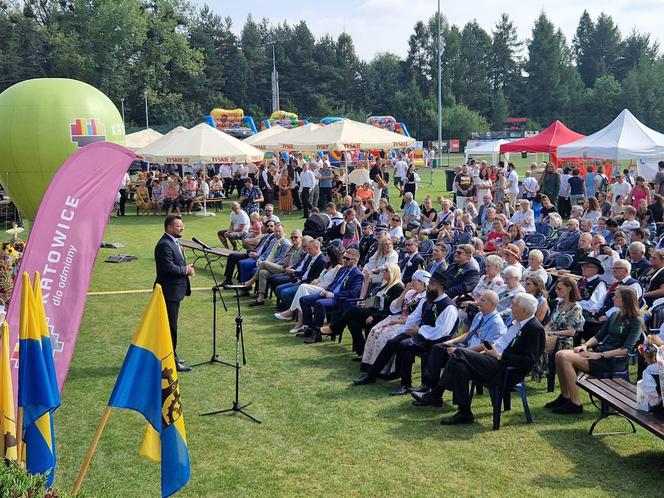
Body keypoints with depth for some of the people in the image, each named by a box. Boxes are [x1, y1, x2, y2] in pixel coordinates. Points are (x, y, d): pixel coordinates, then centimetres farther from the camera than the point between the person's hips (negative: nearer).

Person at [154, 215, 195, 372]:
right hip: (169, 292, -10)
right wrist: (186, 270, -14)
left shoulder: (174, 242, 13)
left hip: (175, 291, 10)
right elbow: (169, 267, -27)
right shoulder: (164, 245, -21)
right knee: (170, 326, -3)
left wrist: (186, 267, 2)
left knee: (171, 325, 18)